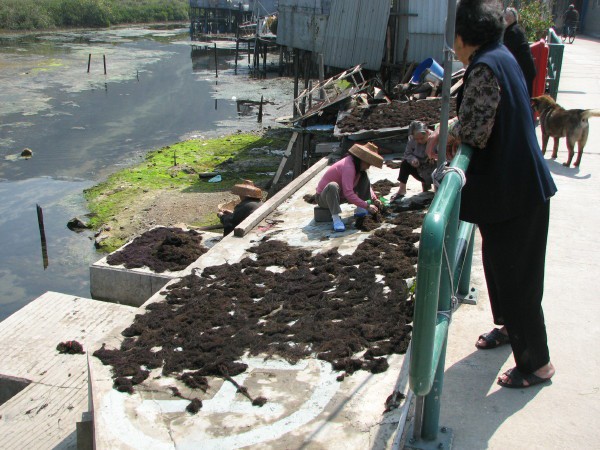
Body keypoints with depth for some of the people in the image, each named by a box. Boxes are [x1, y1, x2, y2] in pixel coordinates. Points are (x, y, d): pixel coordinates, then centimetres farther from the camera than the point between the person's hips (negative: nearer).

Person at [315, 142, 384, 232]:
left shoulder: (359, 168, -1)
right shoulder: (348, 167, -28)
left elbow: (367, 186, 11)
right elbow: (348, 194, -35)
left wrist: (374, 199, -6)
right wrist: (367, 206, -32)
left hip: (339, 194, 9)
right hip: (324, 197, -9)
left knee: (364, 177, -1)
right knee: (333, 186, -43)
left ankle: (360, 210, -2)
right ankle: (336, 218, -42)